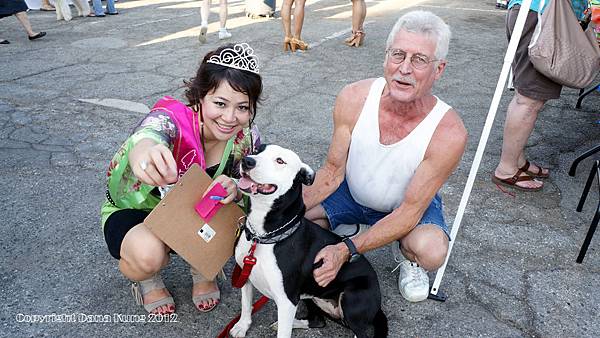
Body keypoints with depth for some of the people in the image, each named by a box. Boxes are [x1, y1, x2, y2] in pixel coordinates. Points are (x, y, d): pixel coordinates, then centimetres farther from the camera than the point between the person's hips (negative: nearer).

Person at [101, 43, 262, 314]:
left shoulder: (247, 138, -20)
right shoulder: (171, 118, -34)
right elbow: (146, 138, -57)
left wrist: (235, 189, -37)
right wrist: (144, 153, -83)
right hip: (134, 211, -3)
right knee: (147, 254, -35)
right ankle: (148, 278, 6)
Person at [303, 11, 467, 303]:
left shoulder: (449, 133, -31)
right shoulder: (354, 98, -24)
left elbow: (409, 211, -27)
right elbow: (332, 172, -14)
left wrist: (347, 250, -36)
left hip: (412, 204, -2)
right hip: (352, 193, 3)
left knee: (431, 251, -33)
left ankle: (405, 255, 5)